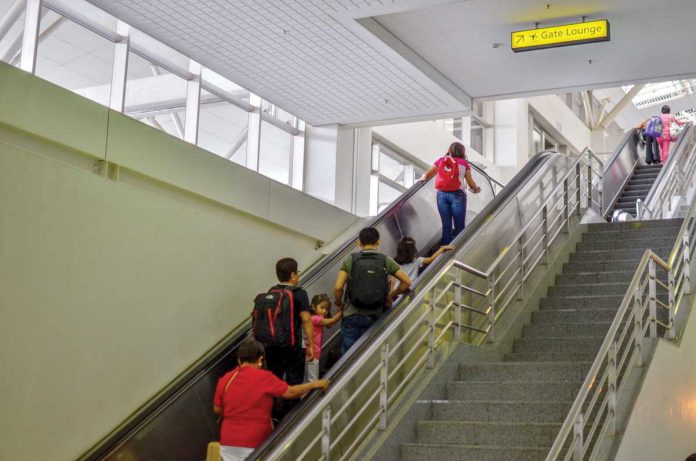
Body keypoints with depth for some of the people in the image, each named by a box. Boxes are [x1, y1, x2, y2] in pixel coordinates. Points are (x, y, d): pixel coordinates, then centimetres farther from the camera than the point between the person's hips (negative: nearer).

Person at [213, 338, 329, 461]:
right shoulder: (264, 378, -11)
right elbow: (291, 392, -3)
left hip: (228, 443, 4)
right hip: (254, 444, -4)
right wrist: (314, 384, 10)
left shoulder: (225, 379, 1)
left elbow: (217, 409, 11)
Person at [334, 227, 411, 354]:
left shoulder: (350, 260, 0)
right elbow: (407, 282, 0)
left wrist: (339, 303, 11)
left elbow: (338, 287, -8)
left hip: (351, 315, -1)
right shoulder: (386, 261, 3)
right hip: (374, 316, 1)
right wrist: (392, 295, 15)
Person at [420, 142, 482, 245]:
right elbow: (470, 182, 10)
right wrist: (475, 188, 28)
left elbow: (426, 175, 11)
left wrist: (422, 178, 30)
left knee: (446, 226, 6)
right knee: (459, 227, 1)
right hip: (457, 194, -3)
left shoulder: (441, 161, 15)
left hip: (442, 194, 3)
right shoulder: (464, 163, 10)